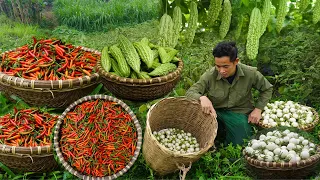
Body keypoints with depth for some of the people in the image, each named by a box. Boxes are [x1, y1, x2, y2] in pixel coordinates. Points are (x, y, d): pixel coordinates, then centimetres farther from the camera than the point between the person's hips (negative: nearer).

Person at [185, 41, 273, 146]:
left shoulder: (250, 74, -13)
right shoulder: (210, 75, -16)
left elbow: (267, 89, 5)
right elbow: (190, 92, -16)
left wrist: (258, 109, -4)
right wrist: (202, 97, -38)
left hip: (239, 113, 1)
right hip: (215, 111, 0)